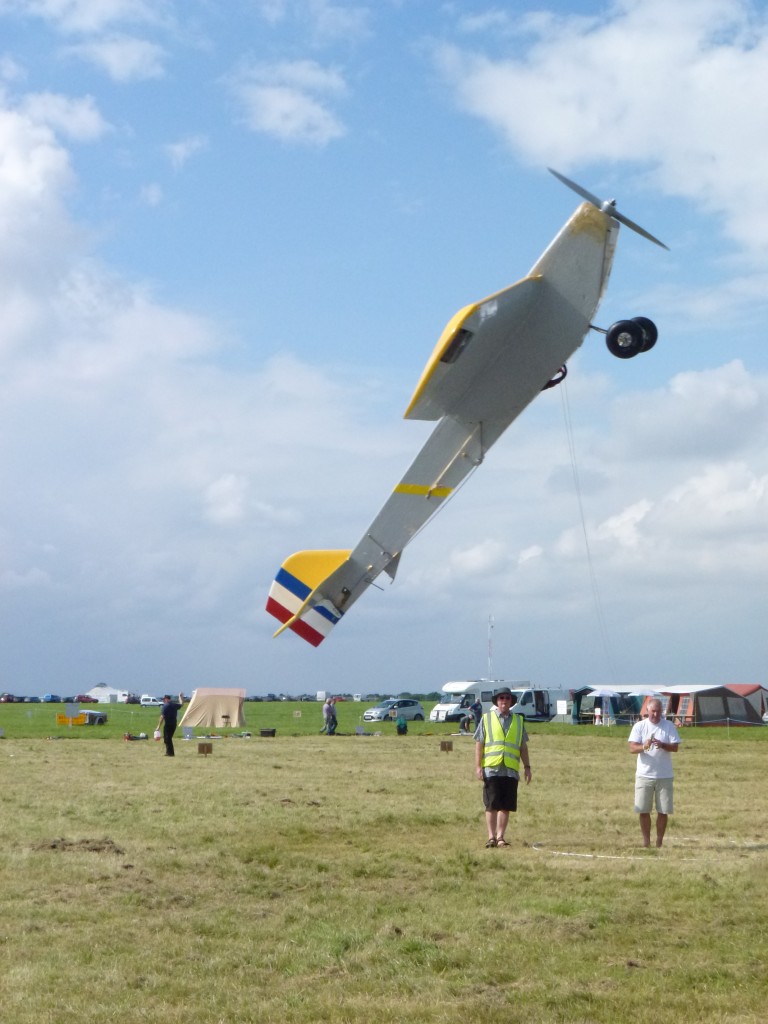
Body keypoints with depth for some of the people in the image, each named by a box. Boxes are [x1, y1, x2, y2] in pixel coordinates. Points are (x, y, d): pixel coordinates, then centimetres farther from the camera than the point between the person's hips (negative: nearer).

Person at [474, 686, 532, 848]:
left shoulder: (518, 720, 15)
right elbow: (479, 743, 4)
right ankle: (491, 837, 3)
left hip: (511, 770, 2)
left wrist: (527, 767, 10)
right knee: (491, 805, -2)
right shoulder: (487, 718, 7)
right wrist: (478, 766, -5)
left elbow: (523, 746, 17)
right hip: (491, 769, -2)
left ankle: (500, 836, 11)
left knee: (506, 806, 3)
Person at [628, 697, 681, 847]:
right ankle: (646, 841, 13)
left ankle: (659, 842, 13)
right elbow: (632, 748, -7)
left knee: (663, 811, 2)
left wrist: (662, 745, -25)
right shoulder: (639, 726, 1)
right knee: (643, 811, 2)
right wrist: (643, 747, -28)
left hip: (664, 775, 0)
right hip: (644, 775, 0)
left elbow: (675, 747, -5)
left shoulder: (669, 726, 2)